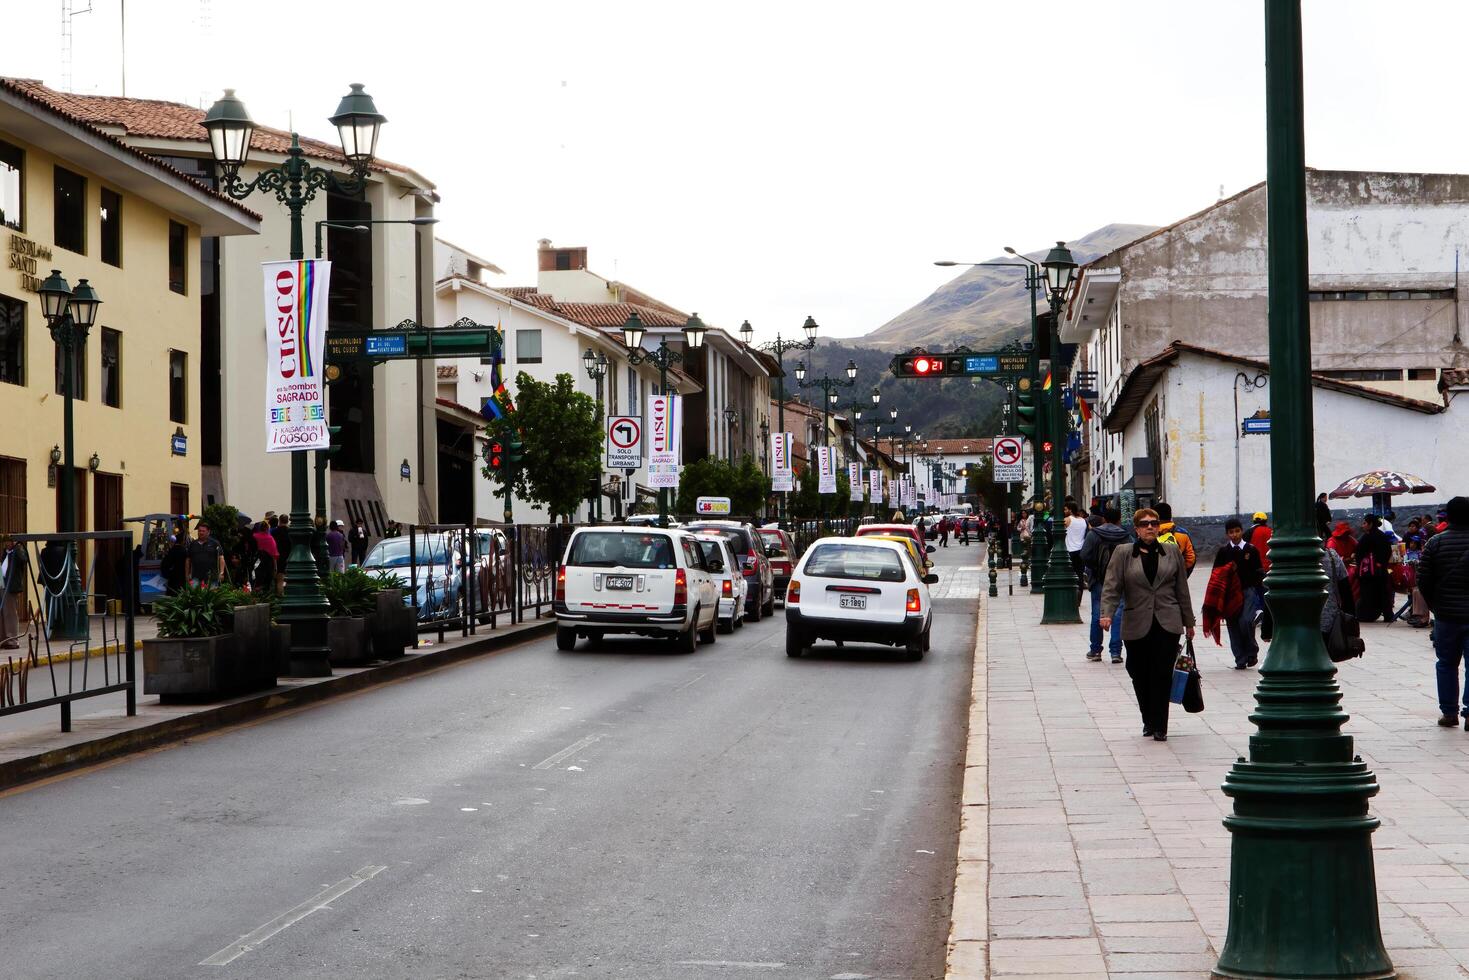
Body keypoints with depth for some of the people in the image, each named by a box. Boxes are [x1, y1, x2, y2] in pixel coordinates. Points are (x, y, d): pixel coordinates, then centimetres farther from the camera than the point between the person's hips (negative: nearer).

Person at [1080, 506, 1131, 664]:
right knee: (1118, 614, 1)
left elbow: (1085, 556, -12)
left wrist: (1092, 569, 2)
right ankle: (1116, 652, -3)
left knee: (1097, 614, 10)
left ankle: (1095, 650, 16)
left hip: (1099, 580, 0)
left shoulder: (1093, 534, -3)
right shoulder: (1125, 536, -1)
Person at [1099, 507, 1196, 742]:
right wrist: (1107, 613, -18)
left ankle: (1159, 727, 0)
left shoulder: (1172, 552, 9)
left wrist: (1188, 621, 14)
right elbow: (1112, 587, -2)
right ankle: (1148, 721, 24)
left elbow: (1182, 589, 13)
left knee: (1162, 675, -6)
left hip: (1168, 624, 0)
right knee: (1140, 676, 5)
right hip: (1137, 625, 0)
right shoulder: (1123, 554, 4)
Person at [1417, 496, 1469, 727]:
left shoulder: (1435, 542, -4)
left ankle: (1449, 712, 15)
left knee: (1447, 664, 13)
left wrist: (1434, 604, 9)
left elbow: (1423, 580, -5)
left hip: (1446, 614, 1)